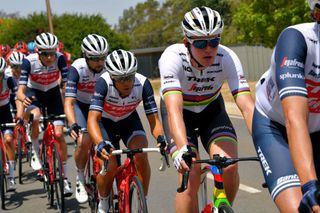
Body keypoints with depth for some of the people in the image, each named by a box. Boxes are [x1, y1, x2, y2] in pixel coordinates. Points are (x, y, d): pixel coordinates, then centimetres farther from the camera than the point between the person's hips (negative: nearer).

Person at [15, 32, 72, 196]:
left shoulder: (59, 59, -26)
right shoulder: (29, 61, -28)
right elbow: (20, 91, -30)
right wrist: (23, 98, -53)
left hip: (53, 93, 1)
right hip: (34, 93, -1)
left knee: (59, 134, -10)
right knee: (35, 116, -35)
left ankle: (65, 178, 2)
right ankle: (35, 153, -9)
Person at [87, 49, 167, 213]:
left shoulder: (142, 83, -29)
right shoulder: (104, 83, -35)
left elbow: (153, 119, -27)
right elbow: (92, 119, -42)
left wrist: (160, 138, -48)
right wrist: (100, 143, -59)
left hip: (129, 120, 2)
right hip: (105, 122, -1)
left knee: (141, 155, -25)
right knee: (109, 165, -21)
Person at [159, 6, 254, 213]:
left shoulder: (227, 58, -27)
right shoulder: (173, 57, -32)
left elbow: (247, 106, -34)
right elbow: (174, 108, -44)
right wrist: (182, 149, -60)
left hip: (211, 109, 2)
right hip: (181, 112, -2)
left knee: (229, 167, -21)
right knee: (191, 175, -21)